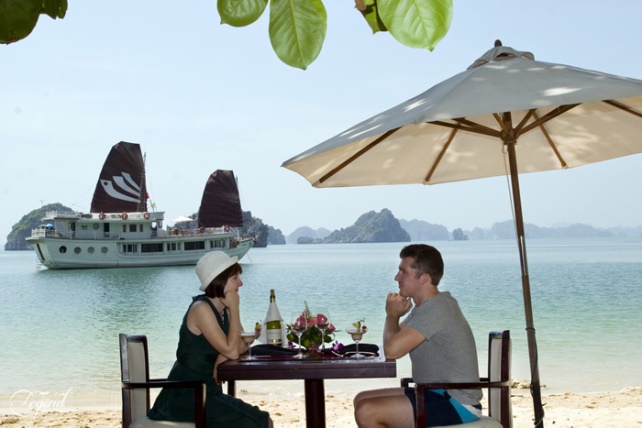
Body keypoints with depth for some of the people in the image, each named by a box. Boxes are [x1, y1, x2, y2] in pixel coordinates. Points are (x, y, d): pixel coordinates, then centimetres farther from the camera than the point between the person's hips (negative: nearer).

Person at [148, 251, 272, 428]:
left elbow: (243, 345, 4)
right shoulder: (201, 309, -19)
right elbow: (232, 351, -23)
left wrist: (223, 356, -15)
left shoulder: (223, 310, 8)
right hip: (186, 397, -8)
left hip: (206, 392, 8)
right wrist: (234, 309, -17)